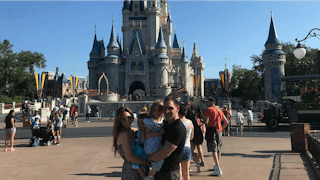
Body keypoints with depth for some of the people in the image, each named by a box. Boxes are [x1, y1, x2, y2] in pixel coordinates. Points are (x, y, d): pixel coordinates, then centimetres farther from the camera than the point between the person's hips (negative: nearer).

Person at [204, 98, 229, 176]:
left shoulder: (209, 109, -6)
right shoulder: (220, 110, 15)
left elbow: (206, 122, -15)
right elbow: (226, 122, 17)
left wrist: (202, 122, 5)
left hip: (212, 130, -7)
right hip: (219, 131, 7)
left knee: (214, 150, -7)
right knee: (218, 150, 17)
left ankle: (218, 169, -12)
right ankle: (216, 166, 32)